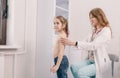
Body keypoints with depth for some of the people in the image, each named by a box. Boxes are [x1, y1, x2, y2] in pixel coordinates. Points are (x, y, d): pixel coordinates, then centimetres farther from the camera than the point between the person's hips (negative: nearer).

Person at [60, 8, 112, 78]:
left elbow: (93, 46, -27)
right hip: (90, 60, 7)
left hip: (100, 62, -7)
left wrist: (74, 43, -31)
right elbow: (85, 42, 5)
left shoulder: (106, 31, -16)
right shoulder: (94, 30, 9)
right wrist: (69, 42, -7)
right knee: (73, 67, -12)